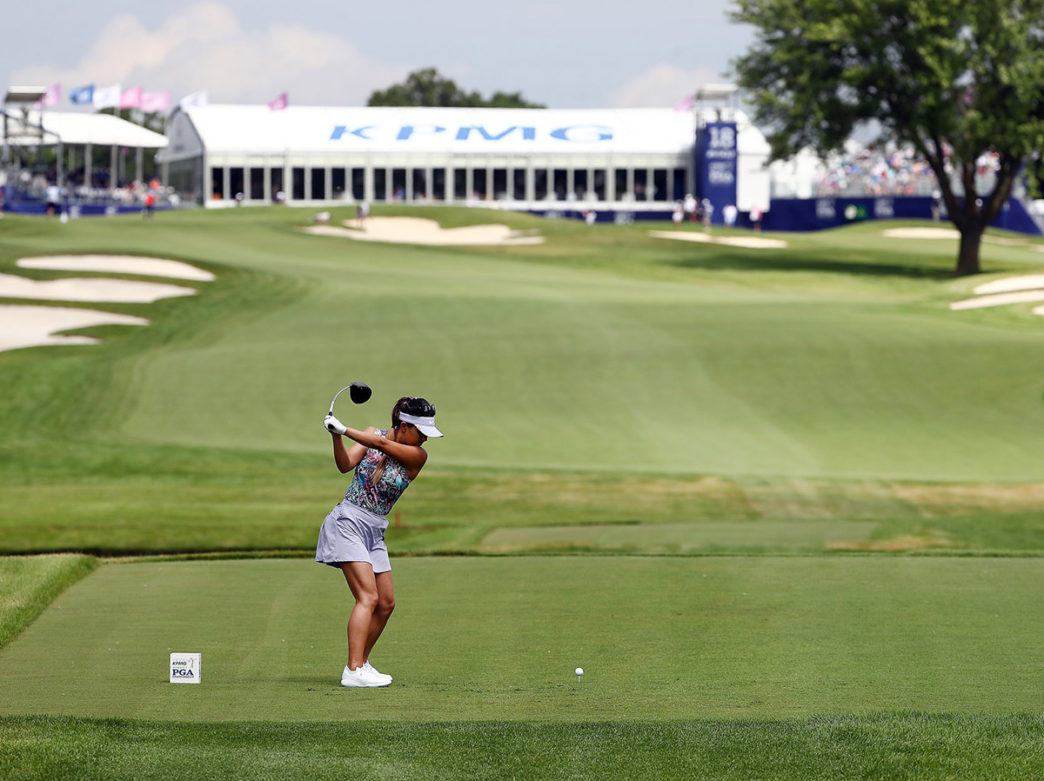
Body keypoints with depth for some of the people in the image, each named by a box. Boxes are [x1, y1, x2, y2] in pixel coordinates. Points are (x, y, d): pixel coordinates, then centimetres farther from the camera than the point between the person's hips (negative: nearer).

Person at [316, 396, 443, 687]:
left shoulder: (418, 456, -4)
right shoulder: (373, 434, -2)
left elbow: (383, 445, -19)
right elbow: (345, 465, -12)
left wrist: (343, 429, -25)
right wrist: (336, 436, -27)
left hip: (374, 531, 5)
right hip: (348, 523, -5)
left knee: (386, 603, 7)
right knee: (368, 597, -17)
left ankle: (361, 662, 25)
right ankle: (353, 671, -21)